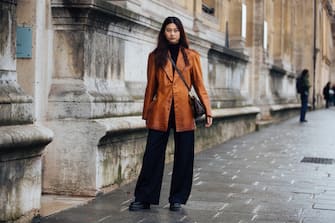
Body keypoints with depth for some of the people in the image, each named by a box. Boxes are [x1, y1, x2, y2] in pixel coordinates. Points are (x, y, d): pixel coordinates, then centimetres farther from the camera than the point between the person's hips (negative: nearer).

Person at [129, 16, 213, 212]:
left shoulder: (192, 56, 7)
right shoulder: (155, 56, 9)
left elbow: (199, 85, 6)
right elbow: (151, 86, 11)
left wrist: (207, 110, -3)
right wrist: (146, 113, 11)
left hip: (184, 113, 0)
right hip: (160, 113, 0)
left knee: (184, 157, 3)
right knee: (152, 156, 0)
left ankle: (177, 199, 15)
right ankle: (143, 198, 8)